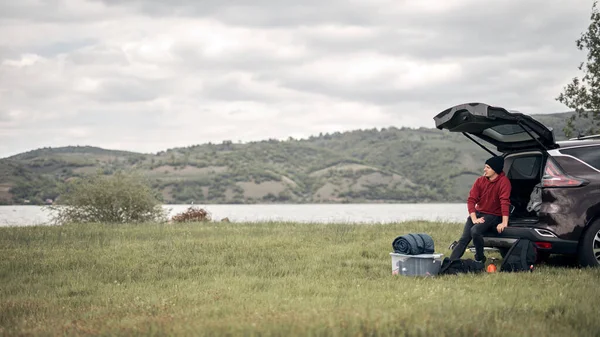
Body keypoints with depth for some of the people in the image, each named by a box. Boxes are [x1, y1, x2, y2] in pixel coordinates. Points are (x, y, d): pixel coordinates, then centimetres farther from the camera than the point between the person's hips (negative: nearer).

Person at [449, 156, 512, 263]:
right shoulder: (480, 181, 2)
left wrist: (504, 223, -30)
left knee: (475, 231, -31)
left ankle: (479, 259, -10)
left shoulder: (503, 181, -14)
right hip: (478, 213, 5)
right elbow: (471, 200, -3)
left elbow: (505, 202, -22)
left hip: (493, 216, -5)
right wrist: (474, 219, -16)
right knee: (464, 238, -12)